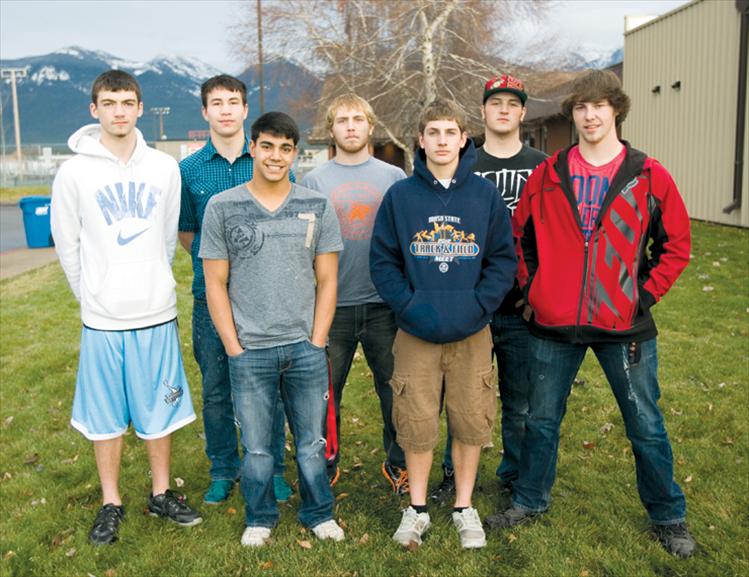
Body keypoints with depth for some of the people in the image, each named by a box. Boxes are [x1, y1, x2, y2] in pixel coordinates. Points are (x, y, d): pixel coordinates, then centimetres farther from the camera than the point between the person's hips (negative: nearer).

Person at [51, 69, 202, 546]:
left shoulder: (165, 168, 1)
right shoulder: (75, 172, -4)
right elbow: (67, 245, 3)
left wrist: (153, 284, 9)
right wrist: (92, 294, 5)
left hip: (157, 312, 2)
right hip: (102, 317, -1)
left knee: (160, 408, 11)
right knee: (106, 415, 9)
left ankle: (162, 493, 27)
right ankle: (112, 503, 25)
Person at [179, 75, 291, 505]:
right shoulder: (189, 170, 4)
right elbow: (186, 233, 12)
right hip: (211, 294, 1)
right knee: (216, 389, 9)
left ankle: (273, 469, 23)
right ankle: (223, 470, 26)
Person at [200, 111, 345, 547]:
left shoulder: (318, 207, 3)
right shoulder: (222, 208, -1)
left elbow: (327, 281, 4)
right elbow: (215, 284, 0)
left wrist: (316, 343, -2)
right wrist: (235, 349, -4)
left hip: (306, 347, 1)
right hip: (249, 350, -1)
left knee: (312, 441, 12)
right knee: (257, 446, 12)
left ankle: (319, 513, 33)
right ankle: (260, 518, 33)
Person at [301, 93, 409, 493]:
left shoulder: (394, 178, 6)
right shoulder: (314, 181, 5)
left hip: (385, 304, 1)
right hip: (333, 305, 0)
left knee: (395, 388, 9)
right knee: (325, 391, 8)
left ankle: (398, 463, 28)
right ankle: (324, 464, 26)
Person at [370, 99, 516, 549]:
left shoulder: (486, 194, 1)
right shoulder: (400, 195, 0)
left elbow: (504, 259, 1)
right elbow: (383, 260, 0)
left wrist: (478, 305, -12)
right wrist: (409, 306, -13)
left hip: (473, 333, 1)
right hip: (416, 332, 0)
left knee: (471, 422, 9)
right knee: (417, 424, 6)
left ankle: (465, 508, 29)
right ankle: (417, 509, 26)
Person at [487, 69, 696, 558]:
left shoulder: (649, 175, -2)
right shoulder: (548, 175, 2)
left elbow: (676, 245, 4)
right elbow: (520, 235, 13)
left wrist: (645, 295, -4)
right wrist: (534, 287, 4)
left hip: (625, 326, -1)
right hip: (554, 325, 2)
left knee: (646, 426, 11)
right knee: (542, 420, 15)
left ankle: (668, 517, 32)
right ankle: (530, 501, 35)